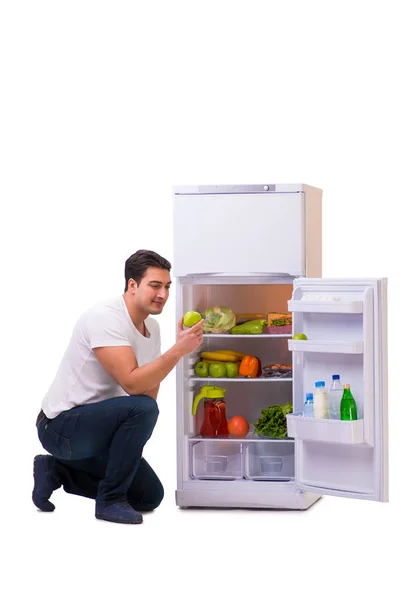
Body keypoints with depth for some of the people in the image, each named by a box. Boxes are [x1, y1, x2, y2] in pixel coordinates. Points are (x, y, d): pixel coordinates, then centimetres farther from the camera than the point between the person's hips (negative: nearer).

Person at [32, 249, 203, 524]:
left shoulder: (152, 327, 5)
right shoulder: (105, 317, -23)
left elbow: (150, 384, 11)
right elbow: (133, 383, -32)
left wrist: (135, 438, 2)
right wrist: (179, 349, -35)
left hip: (98, 425, 9)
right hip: (63, 425, -9)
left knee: (150, 496, 11)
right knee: (142, 409, -33)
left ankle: (57, 470, 18)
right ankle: (111, 500, -15)